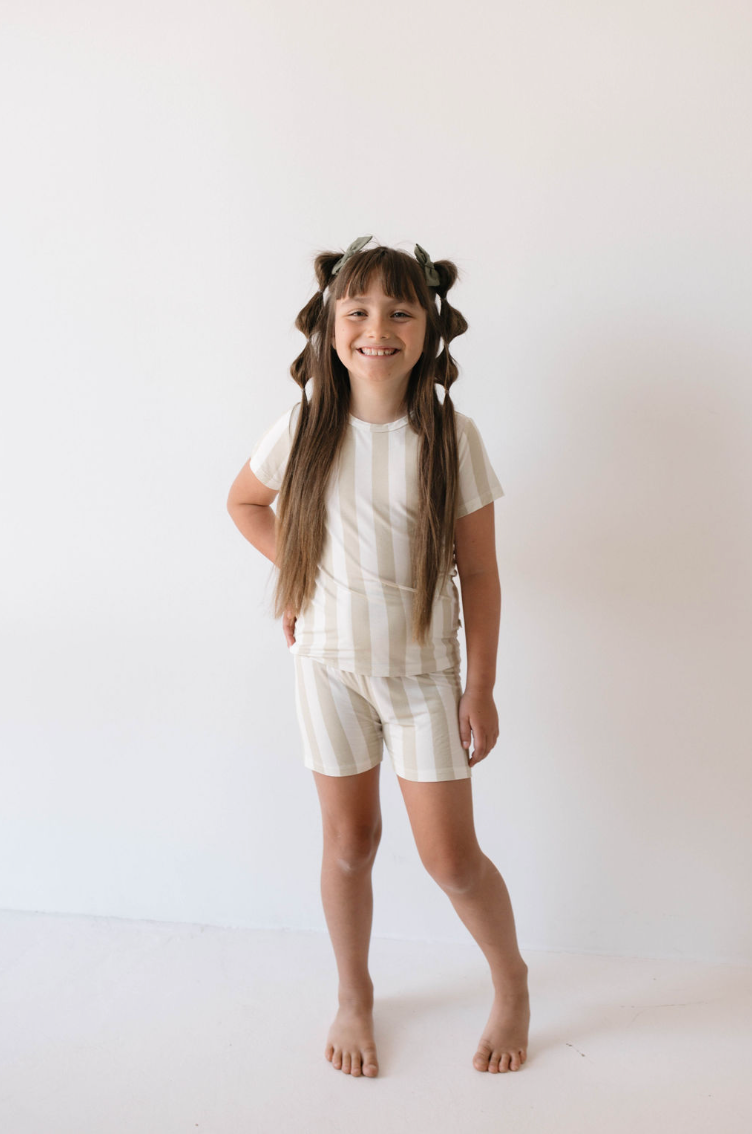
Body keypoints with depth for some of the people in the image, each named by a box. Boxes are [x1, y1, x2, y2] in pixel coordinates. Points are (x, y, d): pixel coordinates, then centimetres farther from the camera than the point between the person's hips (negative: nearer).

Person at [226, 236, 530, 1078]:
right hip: (330, 661, 2)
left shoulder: (451, 435, -11)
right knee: (349, 841, 14)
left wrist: (481, 689, -5)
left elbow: (479, 573, -6)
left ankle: (511, 984, 35)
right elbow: (245, 502, 13)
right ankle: (354, 996, 40)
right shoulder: (305, 427, -7)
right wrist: (295, 572, 2)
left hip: (423, 669, -1)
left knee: (450, 857, 4)